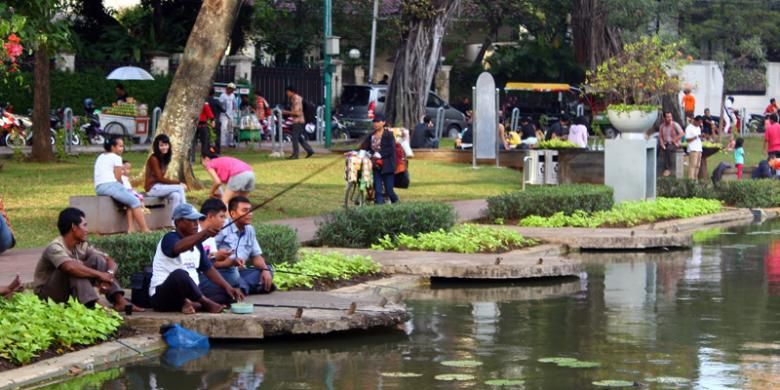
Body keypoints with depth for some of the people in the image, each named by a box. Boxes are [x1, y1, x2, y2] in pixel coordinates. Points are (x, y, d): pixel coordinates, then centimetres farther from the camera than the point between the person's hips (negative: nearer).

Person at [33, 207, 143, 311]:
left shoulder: (82, 246, -2)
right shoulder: (55, 247, -25)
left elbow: (110, 261, -1)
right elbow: (70, 267, -45)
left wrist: (108, 276, -24)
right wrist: (99, 274, -36)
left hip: (67, 291, 7)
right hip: (47, 295, -7)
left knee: (97, 259, -6)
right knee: (76, 267, -31)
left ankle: (119, 301, -15)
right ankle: (91, 304, -38)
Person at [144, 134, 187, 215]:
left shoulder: (164, 158, 12)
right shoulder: (154, 159, -13)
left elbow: (161, 178, 8)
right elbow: (160, 178, -15)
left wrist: (176, 182, -10)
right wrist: (178, 182, -14)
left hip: (159, 186, 7)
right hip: (152, 188, -7)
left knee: (176, 195, -20)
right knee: (180, 188, -19)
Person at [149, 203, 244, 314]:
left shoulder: (196, 244, 15)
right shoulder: (170, 238, -10)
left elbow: (208, 269, 16)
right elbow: (178, 247, -35)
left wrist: (227, 287, 0)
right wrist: (203, 234, -51)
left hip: (189, 294, 8)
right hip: (163, 295, -8)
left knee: (225, 293, -8)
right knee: (180, 274, -39)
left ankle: (194, 304, -25)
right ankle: (208, 305, -26)